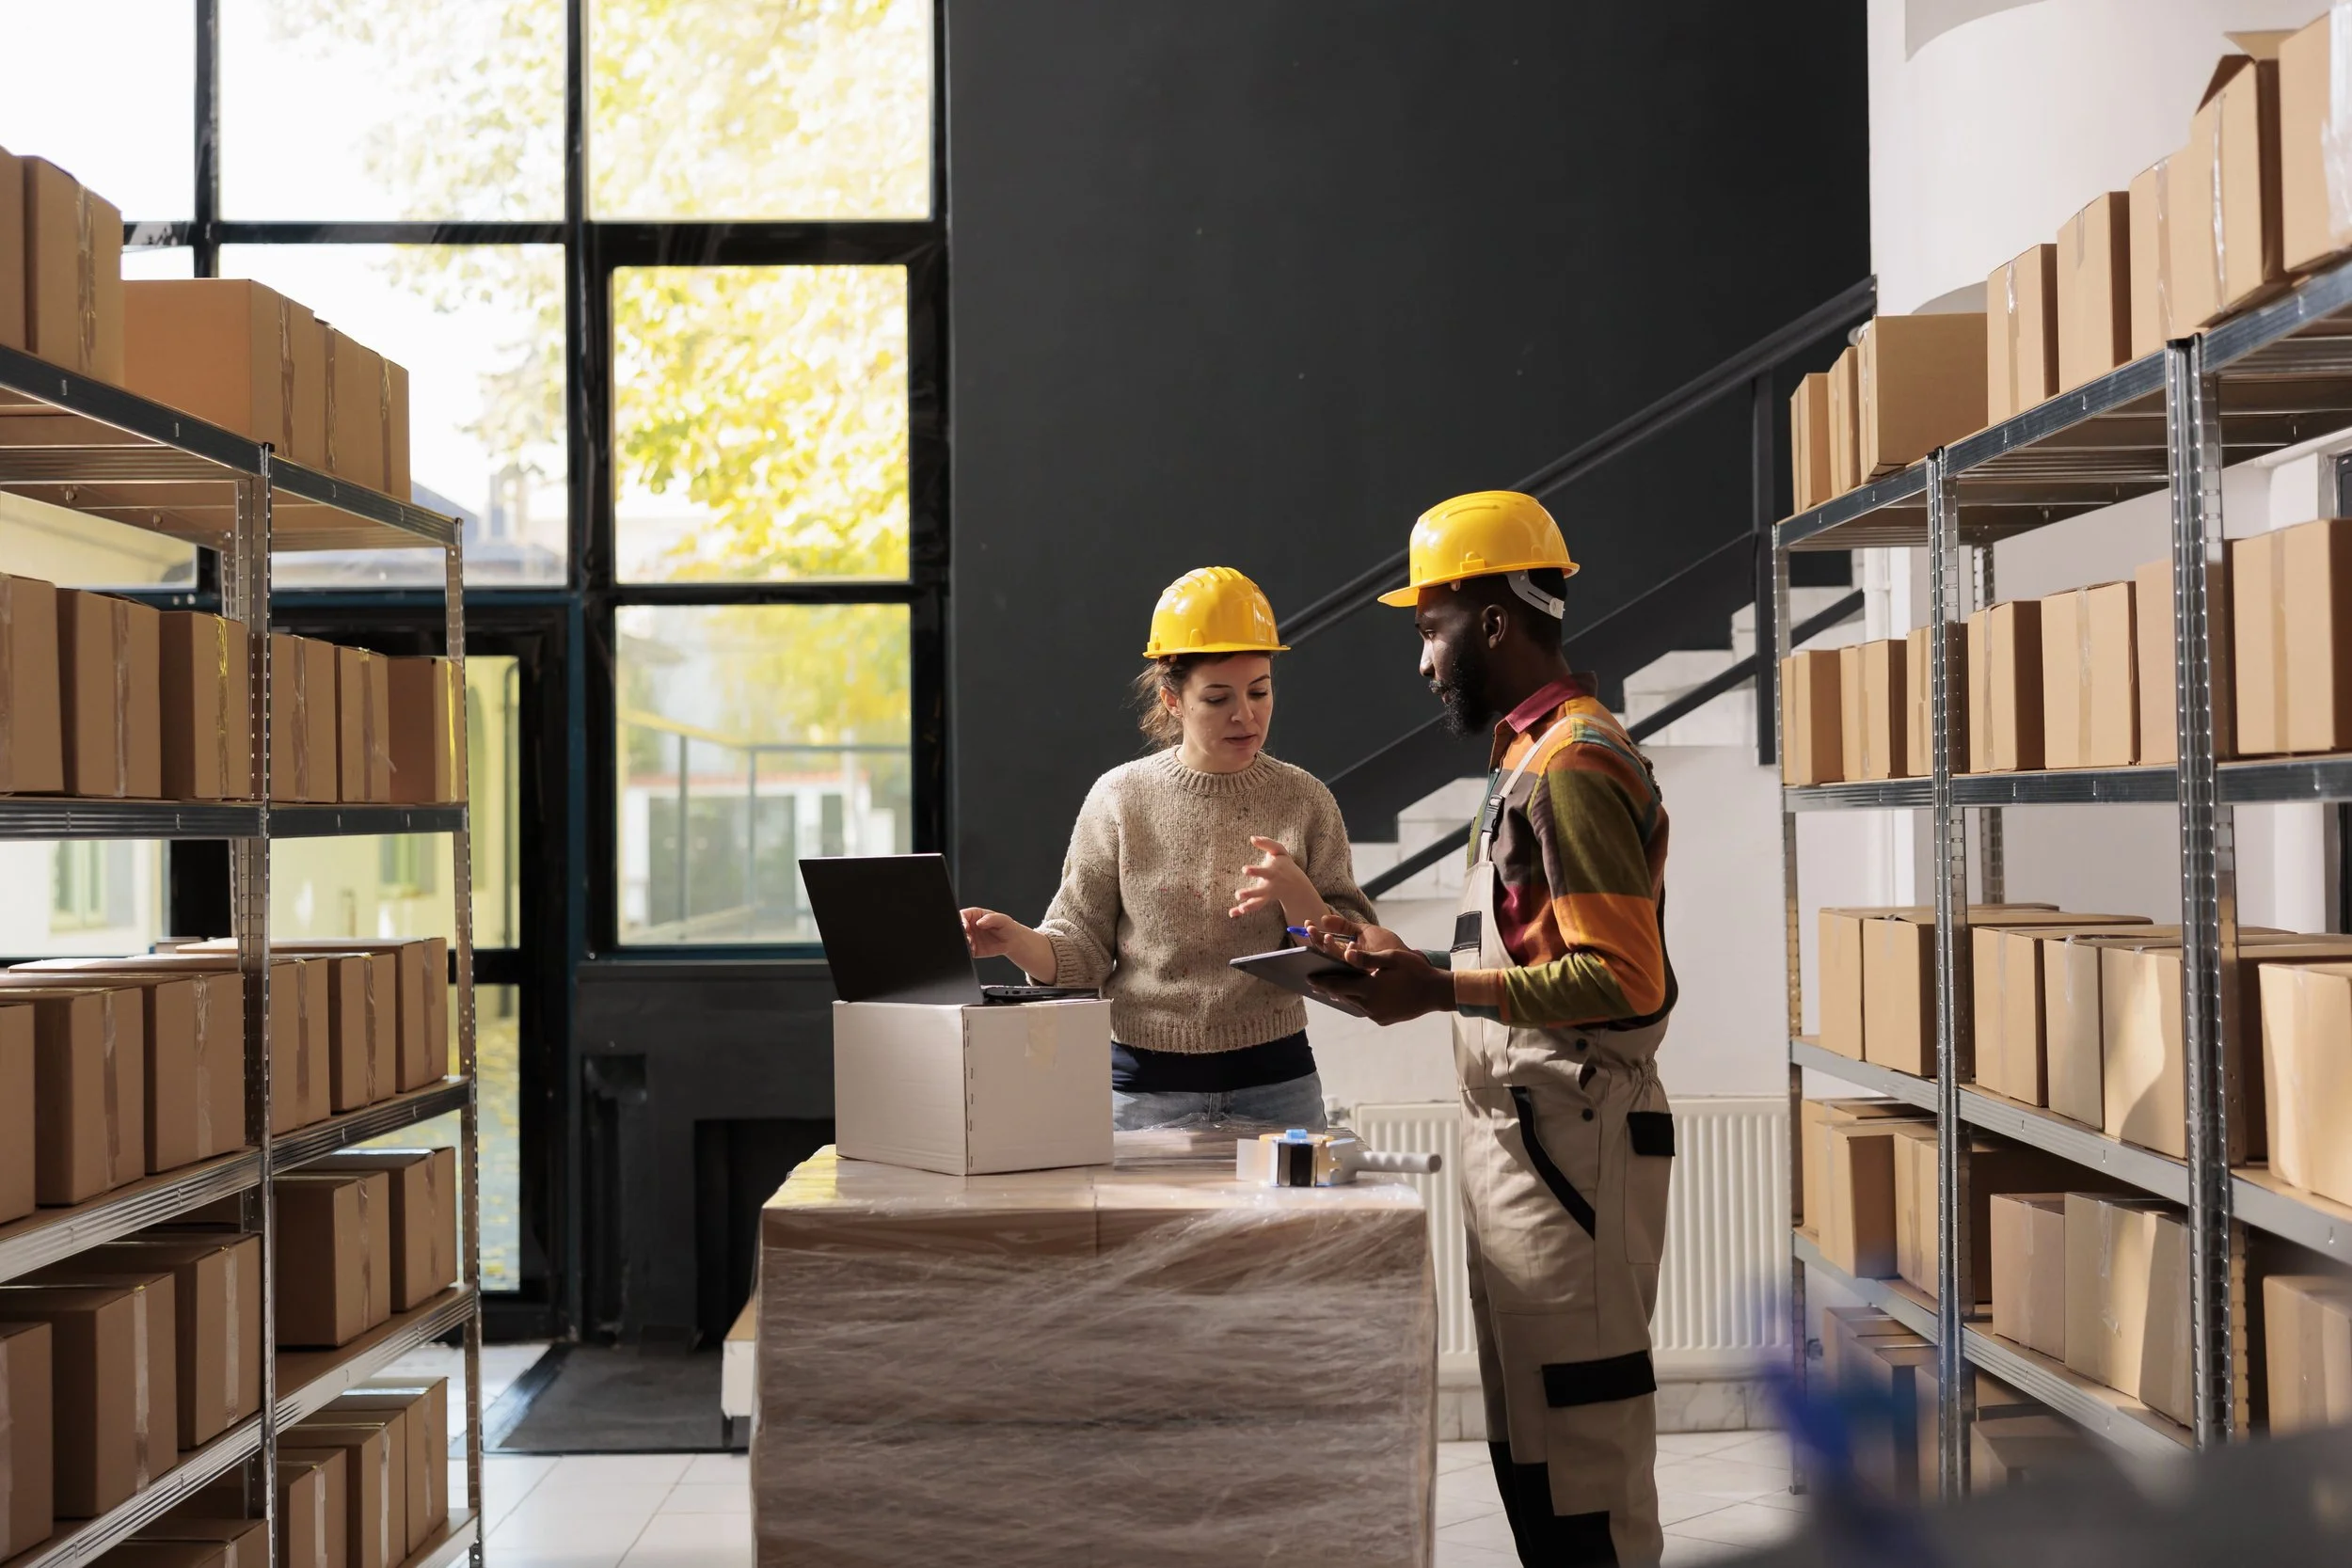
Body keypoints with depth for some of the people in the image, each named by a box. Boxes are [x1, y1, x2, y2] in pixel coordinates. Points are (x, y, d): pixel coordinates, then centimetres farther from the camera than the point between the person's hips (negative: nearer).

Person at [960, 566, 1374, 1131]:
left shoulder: (1304, 802, 0)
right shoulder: (1121, 798, -2)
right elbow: (1083, 951, -1)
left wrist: (1295, 892, -19)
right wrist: (1019, 942, -20)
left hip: (1272, 1085, 1)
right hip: (1143, 1087, 0)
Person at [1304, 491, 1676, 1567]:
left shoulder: (1572, 766, -15)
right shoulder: (1535, 755, 17)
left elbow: (1624, 979, -22)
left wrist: (1441, 988, -23)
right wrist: (1408, 961, 11)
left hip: (1567, 1142, -10)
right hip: (1518, 1135, 10)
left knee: (1576, 1436, -3)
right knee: (1527, 1434, 16)